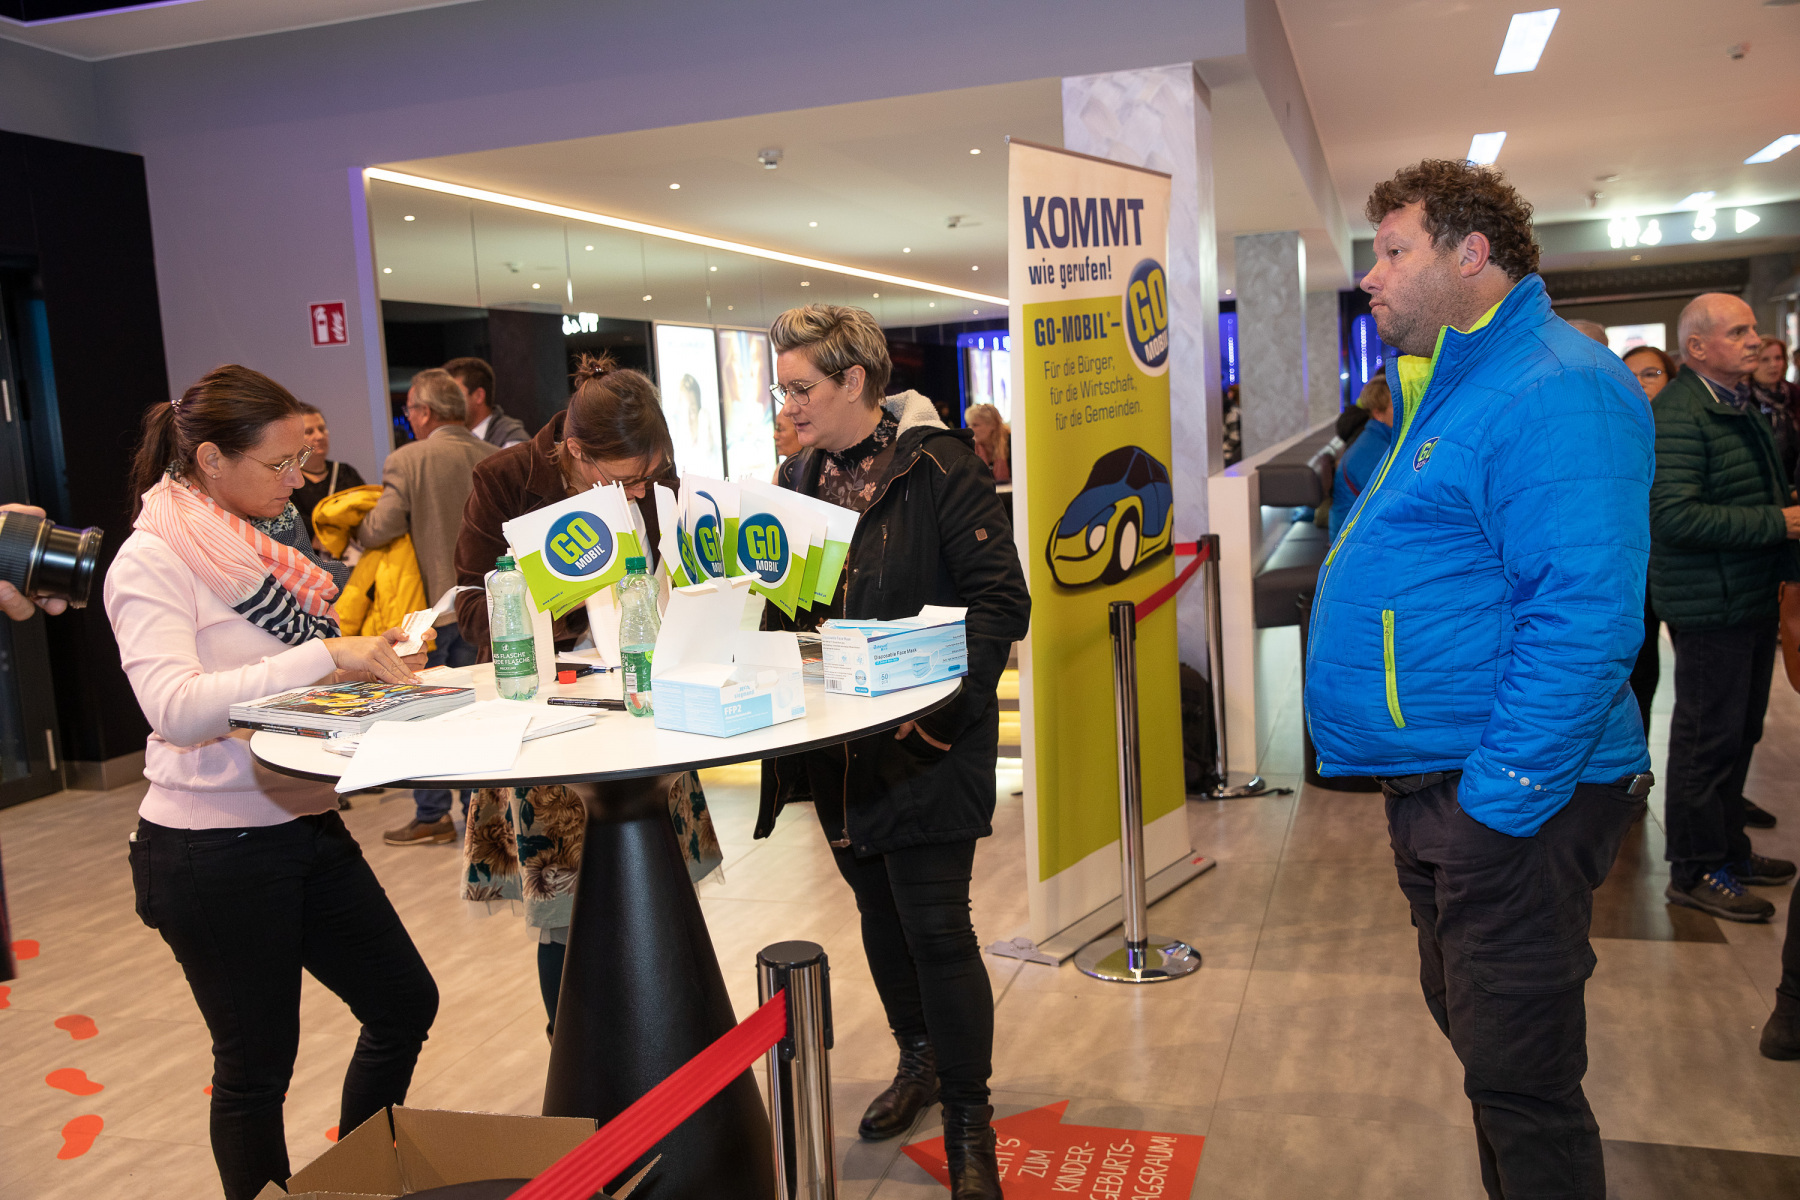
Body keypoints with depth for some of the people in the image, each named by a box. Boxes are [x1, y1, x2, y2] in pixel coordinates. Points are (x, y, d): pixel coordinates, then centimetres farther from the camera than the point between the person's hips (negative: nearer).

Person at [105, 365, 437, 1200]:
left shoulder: (262, 540, 8)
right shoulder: (153, 561, -14)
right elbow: (177, 706, -29)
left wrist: (371, 658, 0)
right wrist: (328, 655, -33)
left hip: (304, 824, 8)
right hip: (211, 850, -8)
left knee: (405, 1004, 14)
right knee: (257, 1063, 6)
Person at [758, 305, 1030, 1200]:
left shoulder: (941, 469, -12)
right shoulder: (799, 476, 9)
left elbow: (1000, 602, -16)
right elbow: (781, 603, 16)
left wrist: (938, 697, -25)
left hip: (925, 747, -6)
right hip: (837, 747, 7)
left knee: (936, 926, -4)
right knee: (879, 912, 19)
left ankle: (968, 1119, 14)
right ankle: (918, 1060, 41)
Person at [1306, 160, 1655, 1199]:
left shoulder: (1556, 391, -18)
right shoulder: (1447, 386, 15)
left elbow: (1583, 619, -27)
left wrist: (1494, 802, -24)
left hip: (1508, 808, -10)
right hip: (1435, 788, 10)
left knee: (1520, 1080, 2)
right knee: (1471, 1026, 23)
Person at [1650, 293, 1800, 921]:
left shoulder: (1742, 404, 14)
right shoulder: (1678, 413, -19)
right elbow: (1674, 516, -28)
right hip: (1709, 605, -10)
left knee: (1741, 731, 18)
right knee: (1708, 738, -1)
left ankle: (1727, 846, 33)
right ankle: (1696, 870, 12)